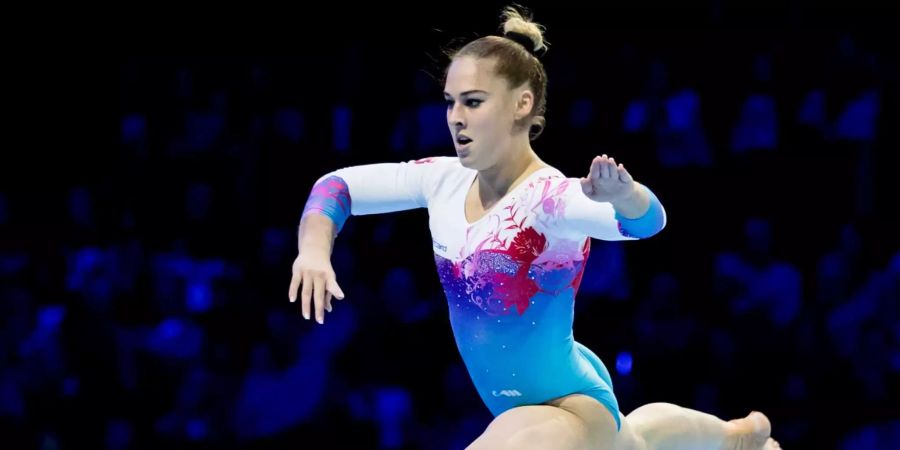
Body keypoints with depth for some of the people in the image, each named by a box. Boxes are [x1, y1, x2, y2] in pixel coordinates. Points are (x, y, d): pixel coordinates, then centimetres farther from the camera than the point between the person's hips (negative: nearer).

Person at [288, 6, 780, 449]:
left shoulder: (549, 196, -29)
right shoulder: (444, 181, -8)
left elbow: (643, 220, -46)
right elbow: (339, 185, -4)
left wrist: (621, 195, -71)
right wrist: (315, 250, -25)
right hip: (522, 407, 9)